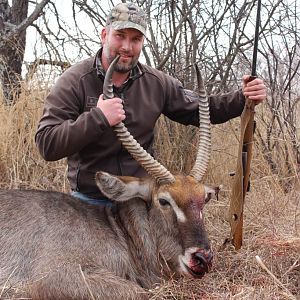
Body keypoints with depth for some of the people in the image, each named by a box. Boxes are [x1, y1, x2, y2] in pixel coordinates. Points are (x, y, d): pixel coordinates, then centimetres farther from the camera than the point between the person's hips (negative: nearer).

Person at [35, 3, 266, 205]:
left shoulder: (157, 83, 1)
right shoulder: (74, 81, -11)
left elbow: (198, 109, 13)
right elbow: (47, 144, -19)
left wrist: (242, 99, -3)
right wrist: (98, 118, -29)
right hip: (90, 201, -3)